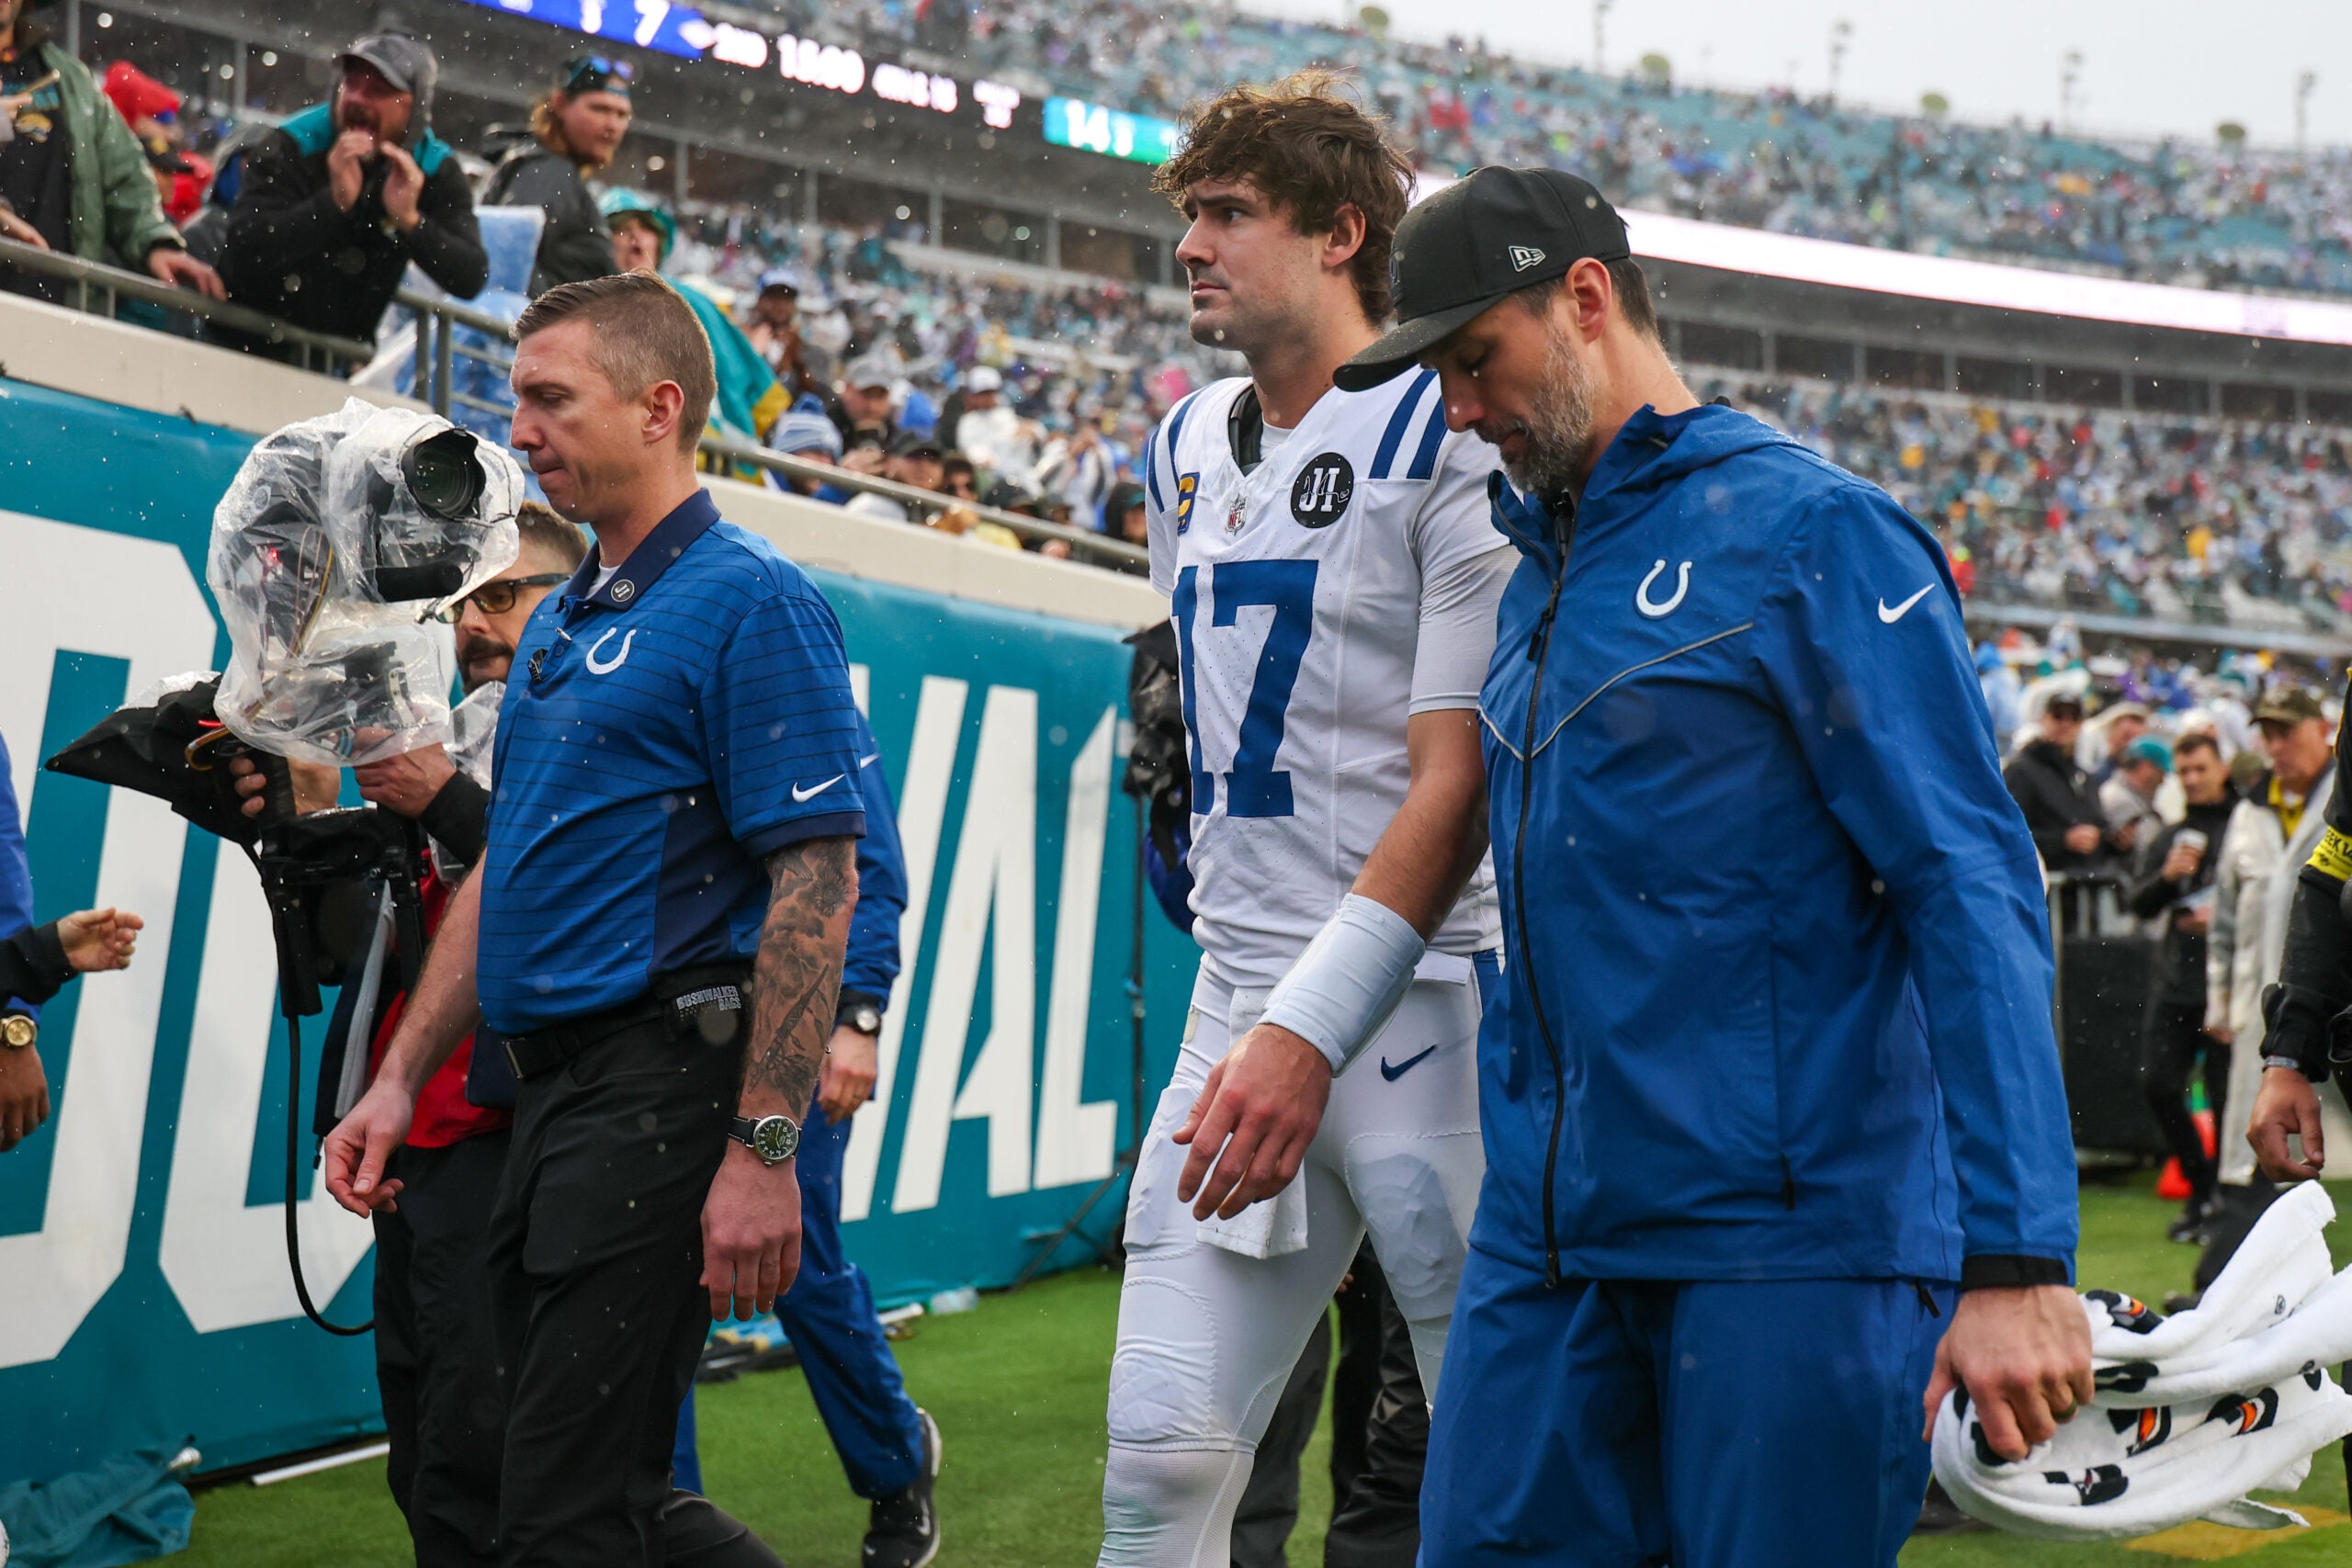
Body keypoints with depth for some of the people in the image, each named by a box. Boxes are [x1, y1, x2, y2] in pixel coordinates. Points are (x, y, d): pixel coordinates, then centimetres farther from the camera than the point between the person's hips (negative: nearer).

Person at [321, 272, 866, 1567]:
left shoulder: (750, 604, -9)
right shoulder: (555, 624, 19)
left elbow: (818, 882, -16)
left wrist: (763, 1148, -22)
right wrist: (399, 1080, 17)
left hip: (664, 1079, -9)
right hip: (550, 1092, 9)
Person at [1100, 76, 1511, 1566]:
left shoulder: (1452, 442, -9)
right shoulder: (1187, 445, 15)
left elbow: (1457, 783, -15)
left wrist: (1312, 1028, -22)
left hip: (1420, 1003, -6)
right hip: (1244, 997, 6)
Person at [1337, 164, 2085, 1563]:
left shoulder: (1810, 530, -8)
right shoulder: (1539, 569, 16)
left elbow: (1973, 889, -14)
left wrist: (2016, 1257, -22)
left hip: (1790, 1237, -7)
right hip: (1550, 1237, 7)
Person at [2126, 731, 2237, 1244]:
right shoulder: (2169, 838, 17)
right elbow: (2140, 905, 10)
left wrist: (2226, 919, -15)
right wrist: (2166, 878, -8)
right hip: (2174, 982, 5)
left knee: (2225, 1095, -5)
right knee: (2157, 1083, -3)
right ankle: (2199, 1189, 13)